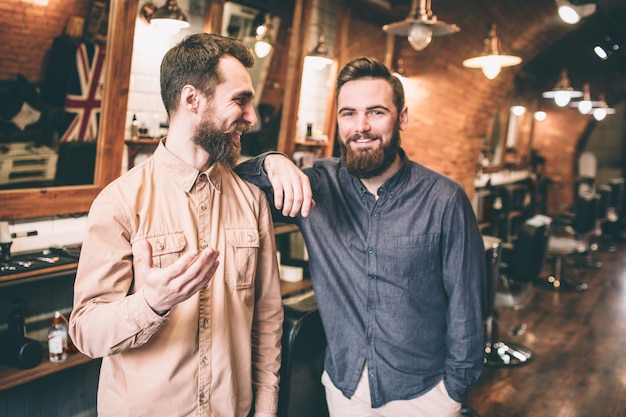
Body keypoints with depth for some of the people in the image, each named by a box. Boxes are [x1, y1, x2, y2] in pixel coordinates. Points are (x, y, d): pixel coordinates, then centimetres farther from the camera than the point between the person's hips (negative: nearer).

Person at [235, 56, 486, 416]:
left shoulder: (444, 200, -15)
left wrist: (456, 388, -4)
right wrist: (271, 164, -27)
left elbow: (465, 305, -8)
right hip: (343, 384, 3)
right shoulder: (319, 184, -7)